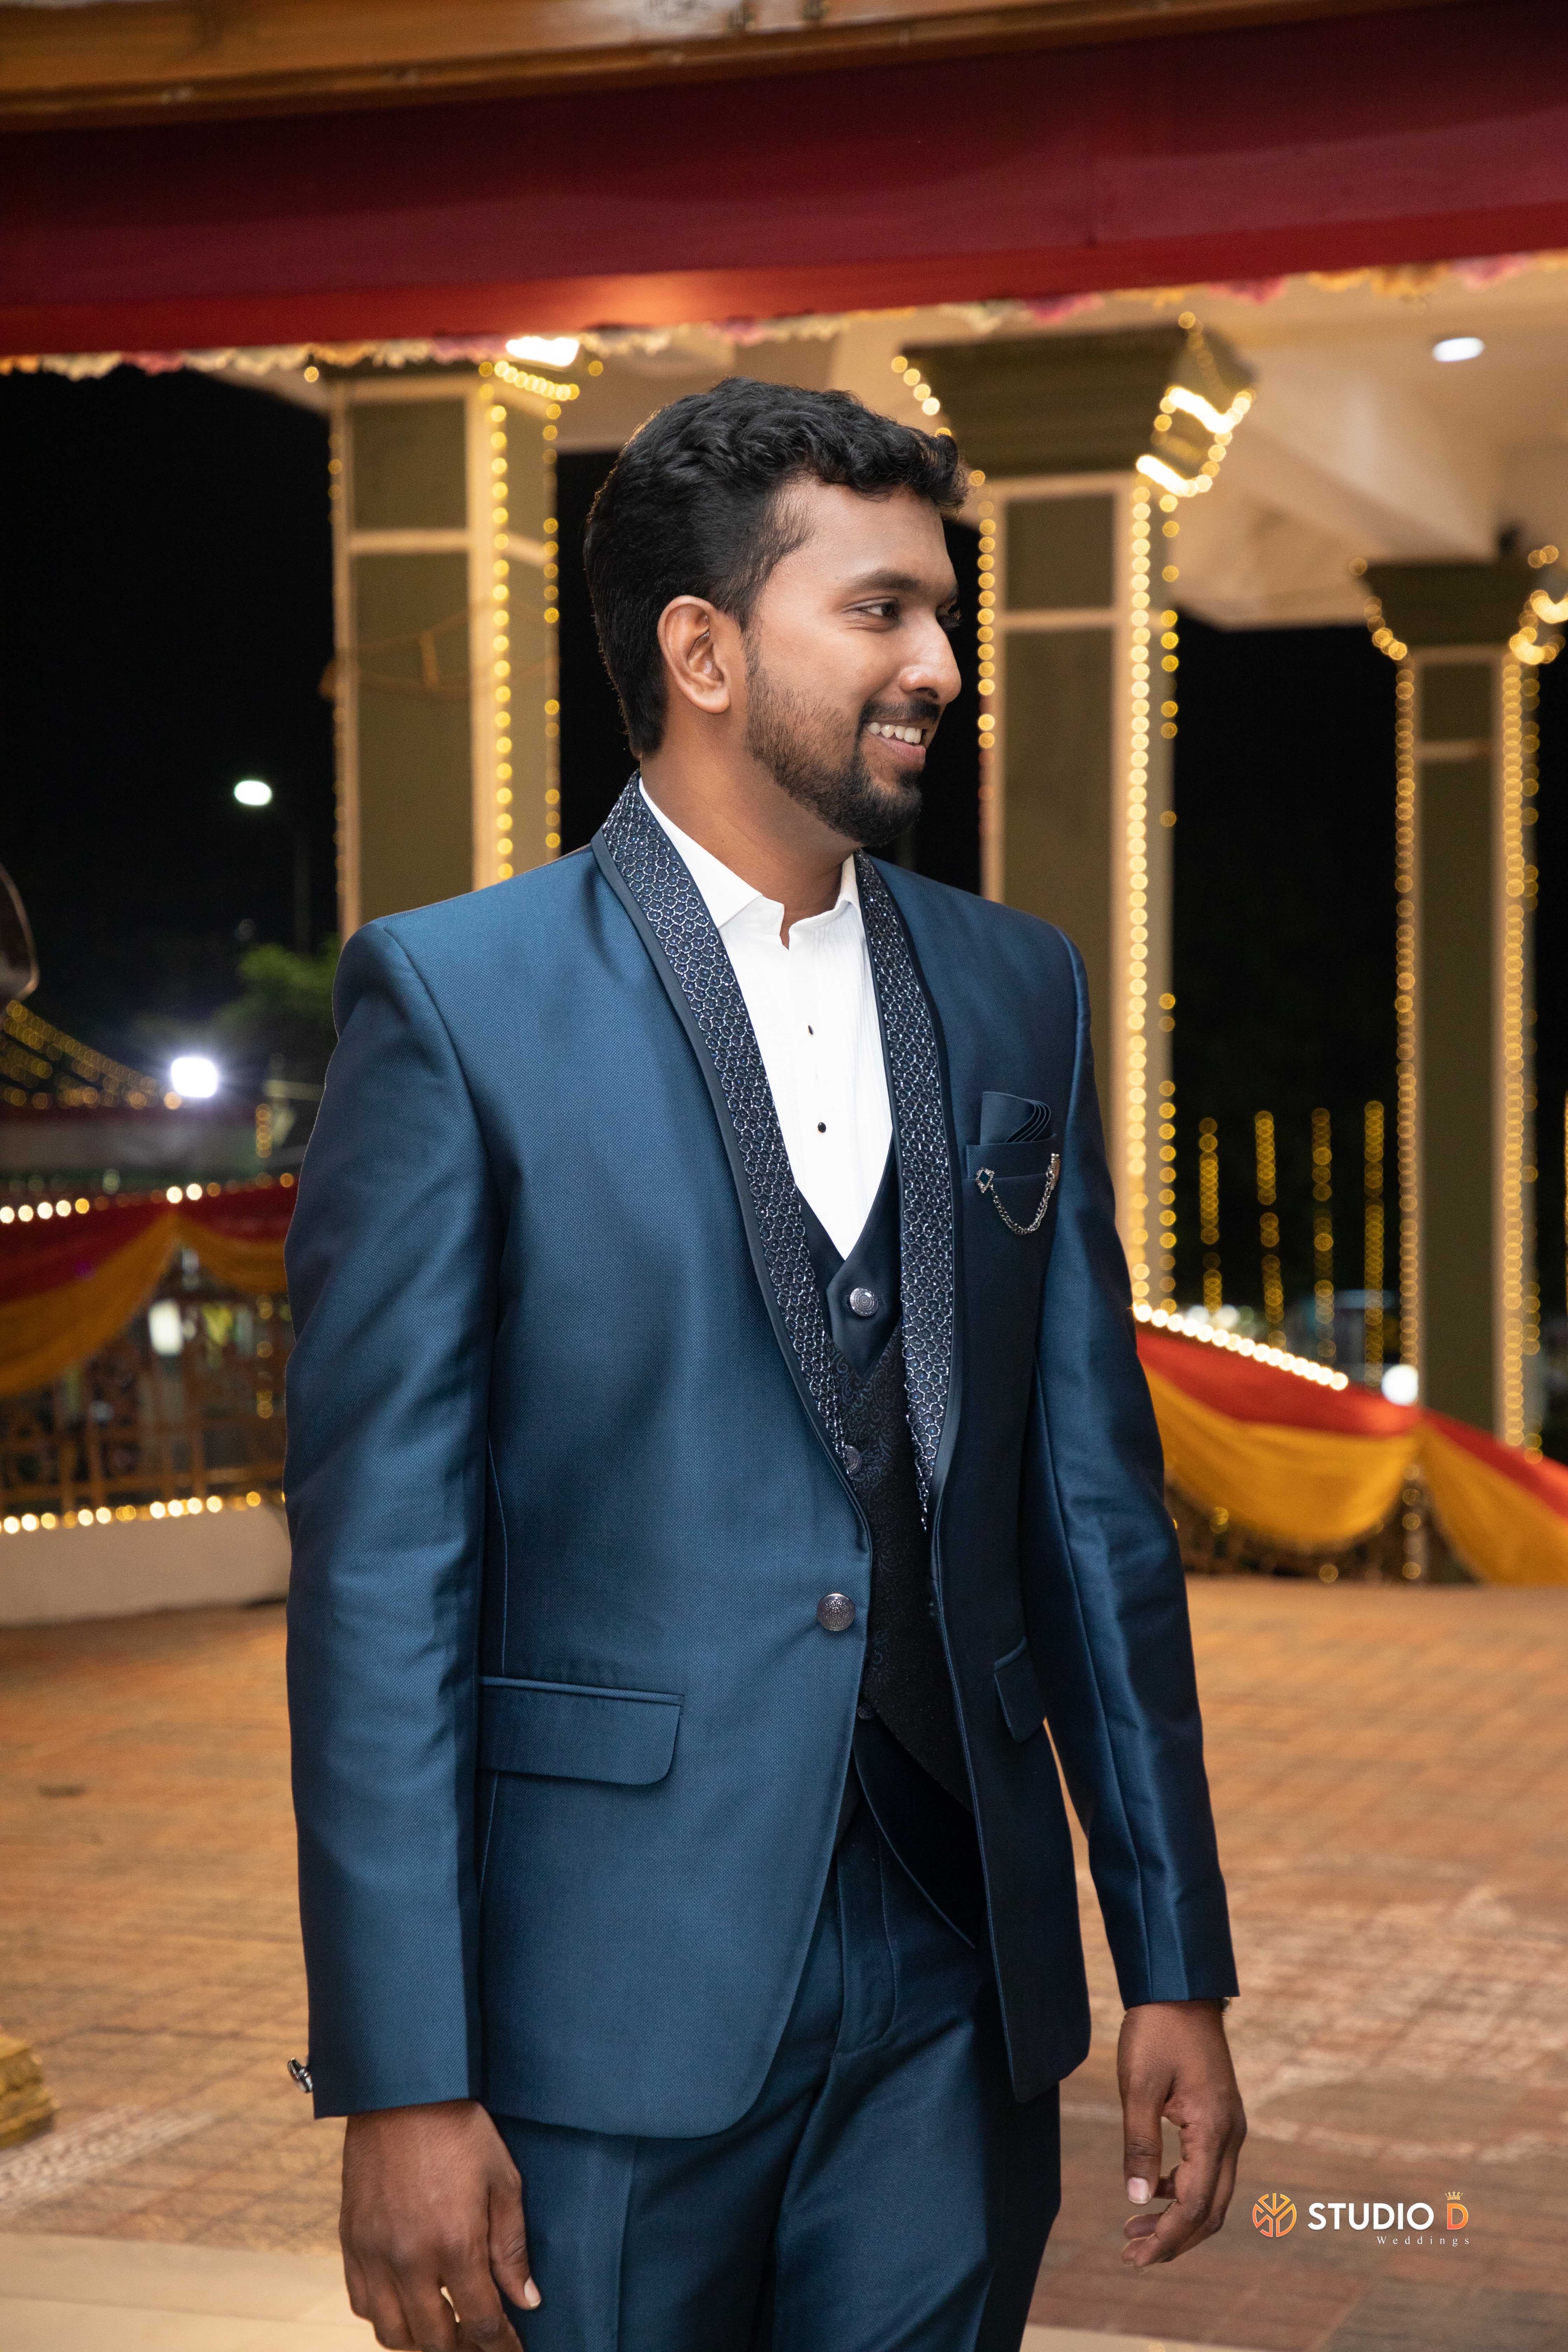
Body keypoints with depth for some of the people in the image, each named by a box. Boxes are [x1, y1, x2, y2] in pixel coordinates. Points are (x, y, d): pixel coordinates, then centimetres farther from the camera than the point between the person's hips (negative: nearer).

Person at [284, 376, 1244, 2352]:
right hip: (612, 2000, -4)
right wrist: (404, 2090, -12)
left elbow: (1093, 1495, 10)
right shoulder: (454, 999, -5)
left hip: (960, 1988, 4)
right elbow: (379, 1561, -9)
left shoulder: (1015, 991, 9)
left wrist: (1176, 1962, 8)